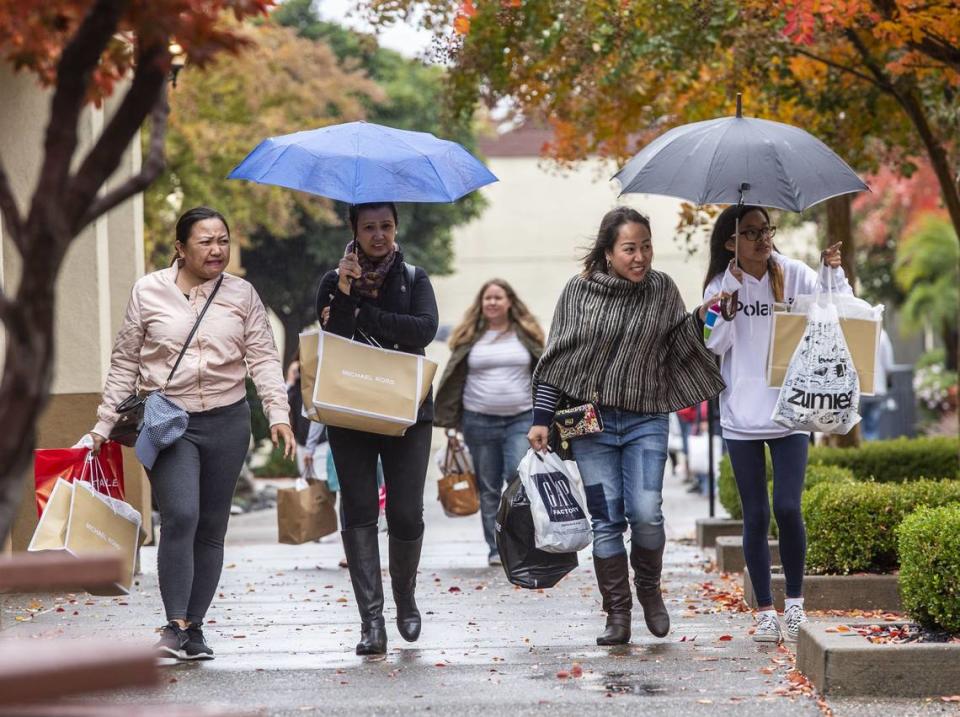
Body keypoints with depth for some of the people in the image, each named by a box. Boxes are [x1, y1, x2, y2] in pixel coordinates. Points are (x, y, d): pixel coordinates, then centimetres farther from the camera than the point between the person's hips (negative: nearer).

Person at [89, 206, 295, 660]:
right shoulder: (149, 292, 2)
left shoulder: (242, 295, 6)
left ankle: (194, 628, 14)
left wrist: (278, 414, -9)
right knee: (180, 516, -19)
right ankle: (175, 625, -14)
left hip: (227, 421, 3)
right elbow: (124, 363, 6)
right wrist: (105, 423, 3)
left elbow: (263, 359, 4)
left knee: (212, 527, 6)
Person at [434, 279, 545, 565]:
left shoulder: (526, 334, 6)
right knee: (488, 488, 5)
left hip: (522, 418, -1)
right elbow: (453, 378, 6)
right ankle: (496, 548, 13)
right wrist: (446, 418, 0)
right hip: (479, 420, 1)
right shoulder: (470, 337, 6)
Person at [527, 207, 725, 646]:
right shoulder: (580, 291, 0)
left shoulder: (662, 290, 5)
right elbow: (558, 359, 3)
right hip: (590, 419, 0)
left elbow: (679, 345, 11)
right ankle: (617, 616, 8)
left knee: (646, 513, -13)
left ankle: (649, 588, 15)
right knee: (606, 519, -1)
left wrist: (704, 317, -6)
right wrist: (542, 419, 0)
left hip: (645, 420, 1)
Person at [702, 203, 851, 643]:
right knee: (756, 516, 4)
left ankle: (795, 602, 10)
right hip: (741, 416, 0)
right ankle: (765, 611, 12)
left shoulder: (795, 276, 1)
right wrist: (730, 295, -15)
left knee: (787, 507, -9)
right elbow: (715, 345, -7)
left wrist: (835, 273, -17)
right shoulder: (722, 285, 1)